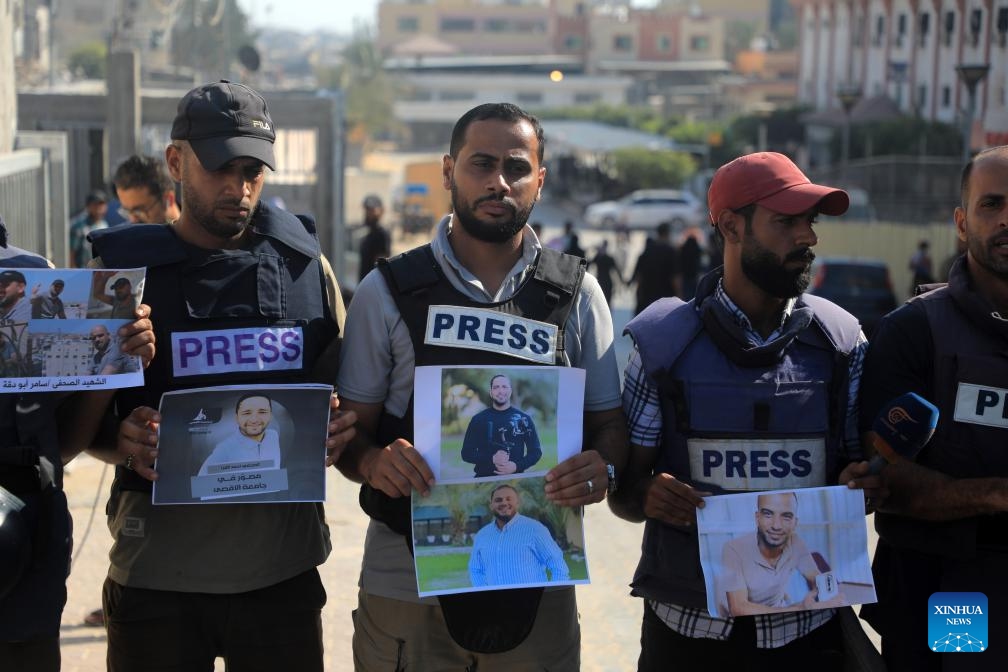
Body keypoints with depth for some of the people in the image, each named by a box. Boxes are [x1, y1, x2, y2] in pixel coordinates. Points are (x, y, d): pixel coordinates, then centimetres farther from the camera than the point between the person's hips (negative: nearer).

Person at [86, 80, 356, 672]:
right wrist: (124, 440, -17)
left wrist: (340, 429, -7)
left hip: (284, 569, 2)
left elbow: (343, 393, 15)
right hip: (157, 572, -2)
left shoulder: (305, 263, 6)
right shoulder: (122, 268, 0)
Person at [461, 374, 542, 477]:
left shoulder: (523, 418, 4)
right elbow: (467, 453, 2)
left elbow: (535, 451, 4)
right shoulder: (478, 419, 4)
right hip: (485, 479, 0)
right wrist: (492, 459, -14)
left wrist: (517, 466, -13)